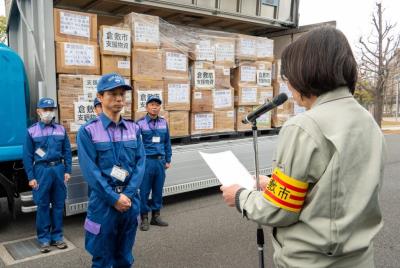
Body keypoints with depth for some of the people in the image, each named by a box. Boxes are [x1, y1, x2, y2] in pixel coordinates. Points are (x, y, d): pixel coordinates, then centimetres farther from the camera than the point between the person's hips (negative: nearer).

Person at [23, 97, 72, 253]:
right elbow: (27, 156, 0)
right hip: (41, 170, -2)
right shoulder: (32, 131, 1)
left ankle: (57, 236, 20)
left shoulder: (61, 129, 6)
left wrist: (67, 171, 1)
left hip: (58, 169, 2)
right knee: (42, 205, 5)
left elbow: (67, 152, 8)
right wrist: (31, 177, -4)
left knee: (59, 204, 8)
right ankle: (44, 238, 17)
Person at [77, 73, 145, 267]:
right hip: (104, 202, -3)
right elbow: (90, 170, -13)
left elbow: (140, 163, 0)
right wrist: (114, 198, -15)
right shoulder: (88, 131, -8)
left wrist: (127, 195, -11)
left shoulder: (133, 129, 5)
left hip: (131, 201, 4)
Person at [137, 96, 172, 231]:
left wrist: (168, 160, 12)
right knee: (144, 191, 3)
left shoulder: (164, 123, 9)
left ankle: (156, 216, 24)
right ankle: (144, 218, 15)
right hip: (146, 161, -4)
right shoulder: (140, 123, -4)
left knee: (158, 190, 11)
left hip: (160, 161, 4)